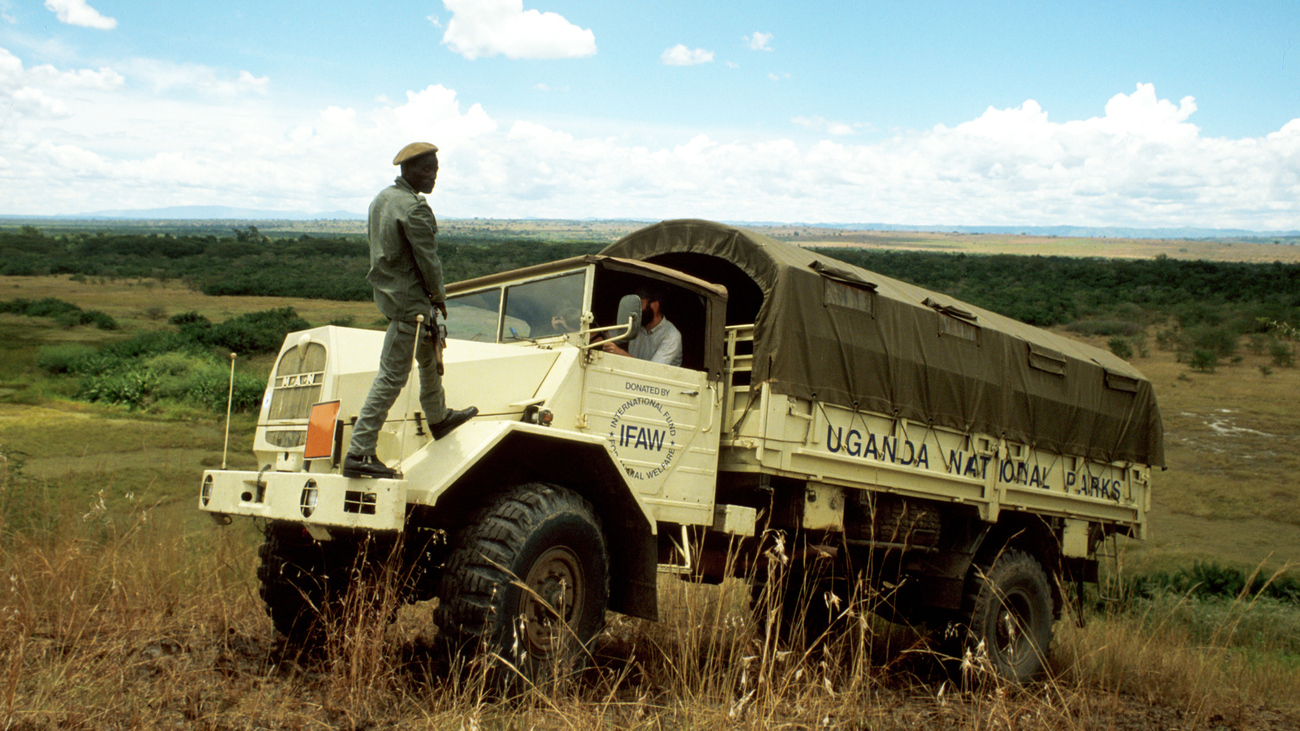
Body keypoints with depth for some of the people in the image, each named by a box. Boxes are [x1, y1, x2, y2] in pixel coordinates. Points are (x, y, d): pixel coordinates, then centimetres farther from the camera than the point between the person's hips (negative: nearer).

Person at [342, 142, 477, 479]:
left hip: (387, 290, 10)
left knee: (429, 355, 29)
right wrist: (439, 296, 0)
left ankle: (438, 418, 47)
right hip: (408, 302, -10)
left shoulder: (382, 199, 9)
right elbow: (428, 260, -18)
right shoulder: (414, 208, -19)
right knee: (391, 377, -7)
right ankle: (359, 454, -7)